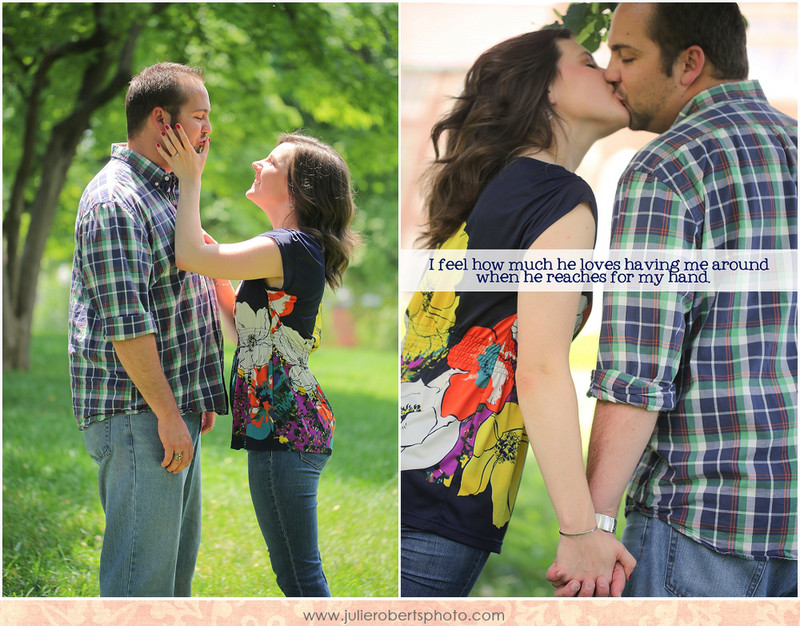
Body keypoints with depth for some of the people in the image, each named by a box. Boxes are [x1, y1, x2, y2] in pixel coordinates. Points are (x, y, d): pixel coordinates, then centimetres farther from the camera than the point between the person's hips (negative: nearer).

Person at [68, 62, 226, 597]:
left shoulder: (168, 191, 18)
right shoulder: (114, 201, -16)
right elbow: (125, 324, -22)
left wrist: (200, 397, 22)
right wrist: (168, 415, -21)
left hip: (175, 407, 10)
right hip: (137, 413, -10)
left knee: (178, 556, 15)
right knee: (142, 570, -7)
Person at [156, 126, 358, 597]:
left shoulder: (290, 248, -16)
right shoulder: (303, 250, 15)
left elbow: (190, 257, -25)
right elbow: (245, 326, 21)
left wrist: (191, 179, -13)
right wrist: (217, 265, 13)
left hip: (283, 432, -10)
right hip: (295, 424, 10)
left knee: (299, 575, -4)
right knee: (298, 573, 16)